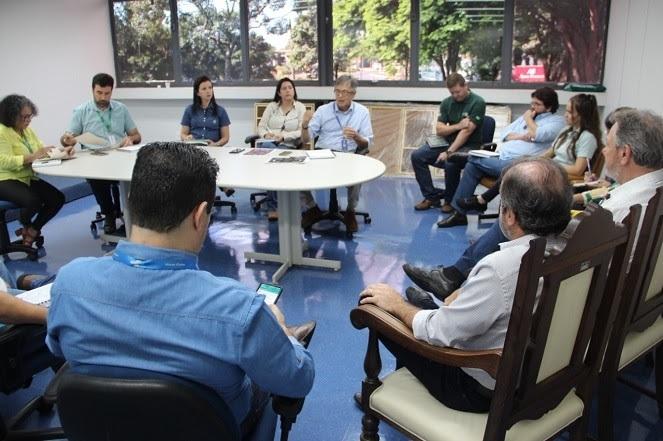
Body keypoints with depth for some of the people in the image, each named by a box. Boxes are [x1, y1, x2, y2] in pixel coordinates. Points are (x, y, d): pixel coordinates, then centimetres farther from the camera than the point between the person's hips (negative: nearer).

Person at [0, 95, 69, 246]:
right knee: (33, 201, -32)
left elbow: (42, 150, 9)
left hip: (28, 178, 8)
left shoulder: (27, 130, 9)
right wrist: (33, 157, -35)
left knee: (58, 198, -8)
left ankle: (33, 229, 10)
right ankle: (25, 225, 4)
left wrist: (62, 151, -11)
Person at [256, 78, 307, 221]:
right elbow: (261, 126, 11)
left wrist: (283, 136, -16)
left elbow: (301, 132, -3)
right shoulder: (271, 106, 16)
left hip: (289, 146, -2)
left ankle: (272, 205, -28)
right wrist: (266, 134, -12)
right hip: (269, 144, 2)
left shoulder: (300, 108, 8)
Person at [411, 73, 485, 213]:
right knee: (417, 156, -10)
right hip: (448, 141, 6)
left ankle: (450, 200, -9)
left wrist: (449, 152, -27)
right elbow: (439, 130, 1)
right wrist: (458, 126, -17)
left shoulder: (477, 102, -12)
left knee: (450, 162, -36)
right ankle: (431, 196, -1)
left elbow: (466, 131, -20)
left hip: (468, 145, -6)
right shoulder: (447, 102, 6)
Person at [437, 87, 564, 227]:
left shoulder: (557, 121, 2)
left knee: (473, 160, -18)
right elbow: (505, 133, 18)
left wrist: (528, 119, 0)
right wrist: (519, 136, -3)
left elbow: (538, 135, -18)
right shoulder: (527, 115, 26)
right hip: (501, 157, 8)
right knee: (471, 166, -14)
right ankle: (458, 212, -10)